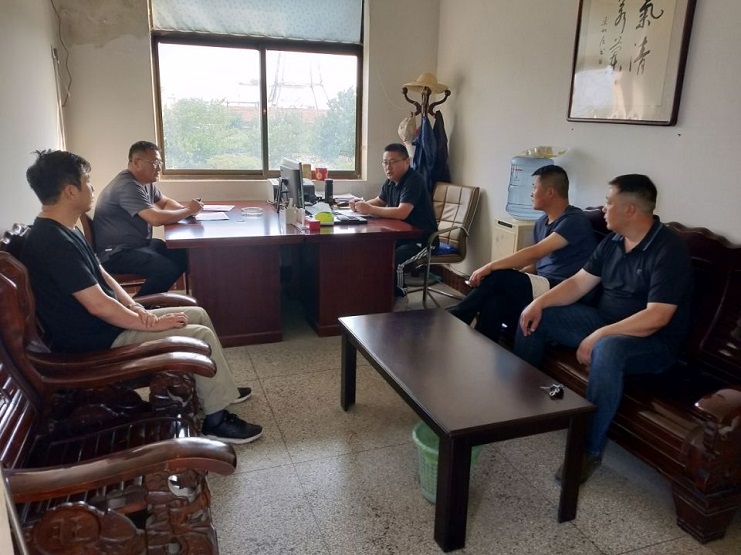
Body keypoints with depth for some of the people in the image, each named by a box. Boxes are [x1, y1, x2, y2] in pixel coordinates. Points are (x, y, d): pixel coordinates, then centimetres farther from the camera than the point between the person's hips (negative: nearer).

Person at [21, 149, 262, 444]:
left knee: (198, 315, 12)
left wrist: (133, 306, -1)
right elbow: (98, 305, -27)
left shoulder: (63, 231, 8)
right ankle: (215, 420, 1)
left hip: (108, 322, 10)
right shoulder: (53, 242, -26)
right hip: (97, 340, -10)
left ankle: (216, 388, 27)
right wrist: (152, 325, -16)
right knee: (201, 335, -14)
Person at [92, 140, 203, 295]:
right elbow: (156, 218, -31)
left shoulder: (146, 182, 10)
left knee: (183, 256, -3)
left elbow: (165, 202, 23)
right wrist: (189, 211, -16)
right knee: (169, 269, -27)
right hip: (115, 253, -10)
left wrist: (185, 209, -1)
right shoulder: (128, 186, -22)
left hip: (139, 243, 10)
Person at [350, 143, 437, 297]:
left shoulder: (413, 181, -21)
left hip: (422, 238, -9)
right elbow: (379, 201, 25)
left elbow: (402, 213, -32)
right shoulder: (391, 181, 6)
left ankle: (397, 293, -2)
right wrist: (361, 205, 3)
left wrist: (370, 210, -26)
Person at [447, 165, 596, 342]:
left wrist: (491, 266, -22)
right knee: (494, 302, -25)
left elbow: (534, 253, -21)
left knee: (498, 277, -23)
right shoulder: (541, 223, 17)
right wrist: (512, 279, 0)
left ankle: (454, 315, -8)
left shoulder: (574, 220, -9)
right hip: (543, 286, 7)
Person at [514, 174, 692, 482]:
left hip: (653, 343, -8)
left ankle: (590, 450, -25)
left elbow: (657, 317, -28)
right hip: (604, 322, 8)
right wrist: (540, 302, -10)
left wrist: (599, 336, -31)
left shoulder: (668, 250, -21)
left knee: (607, 350, -42)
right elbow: (578, 283, 5)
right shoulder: (613, 241, 4)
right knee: (534, 317, 2)